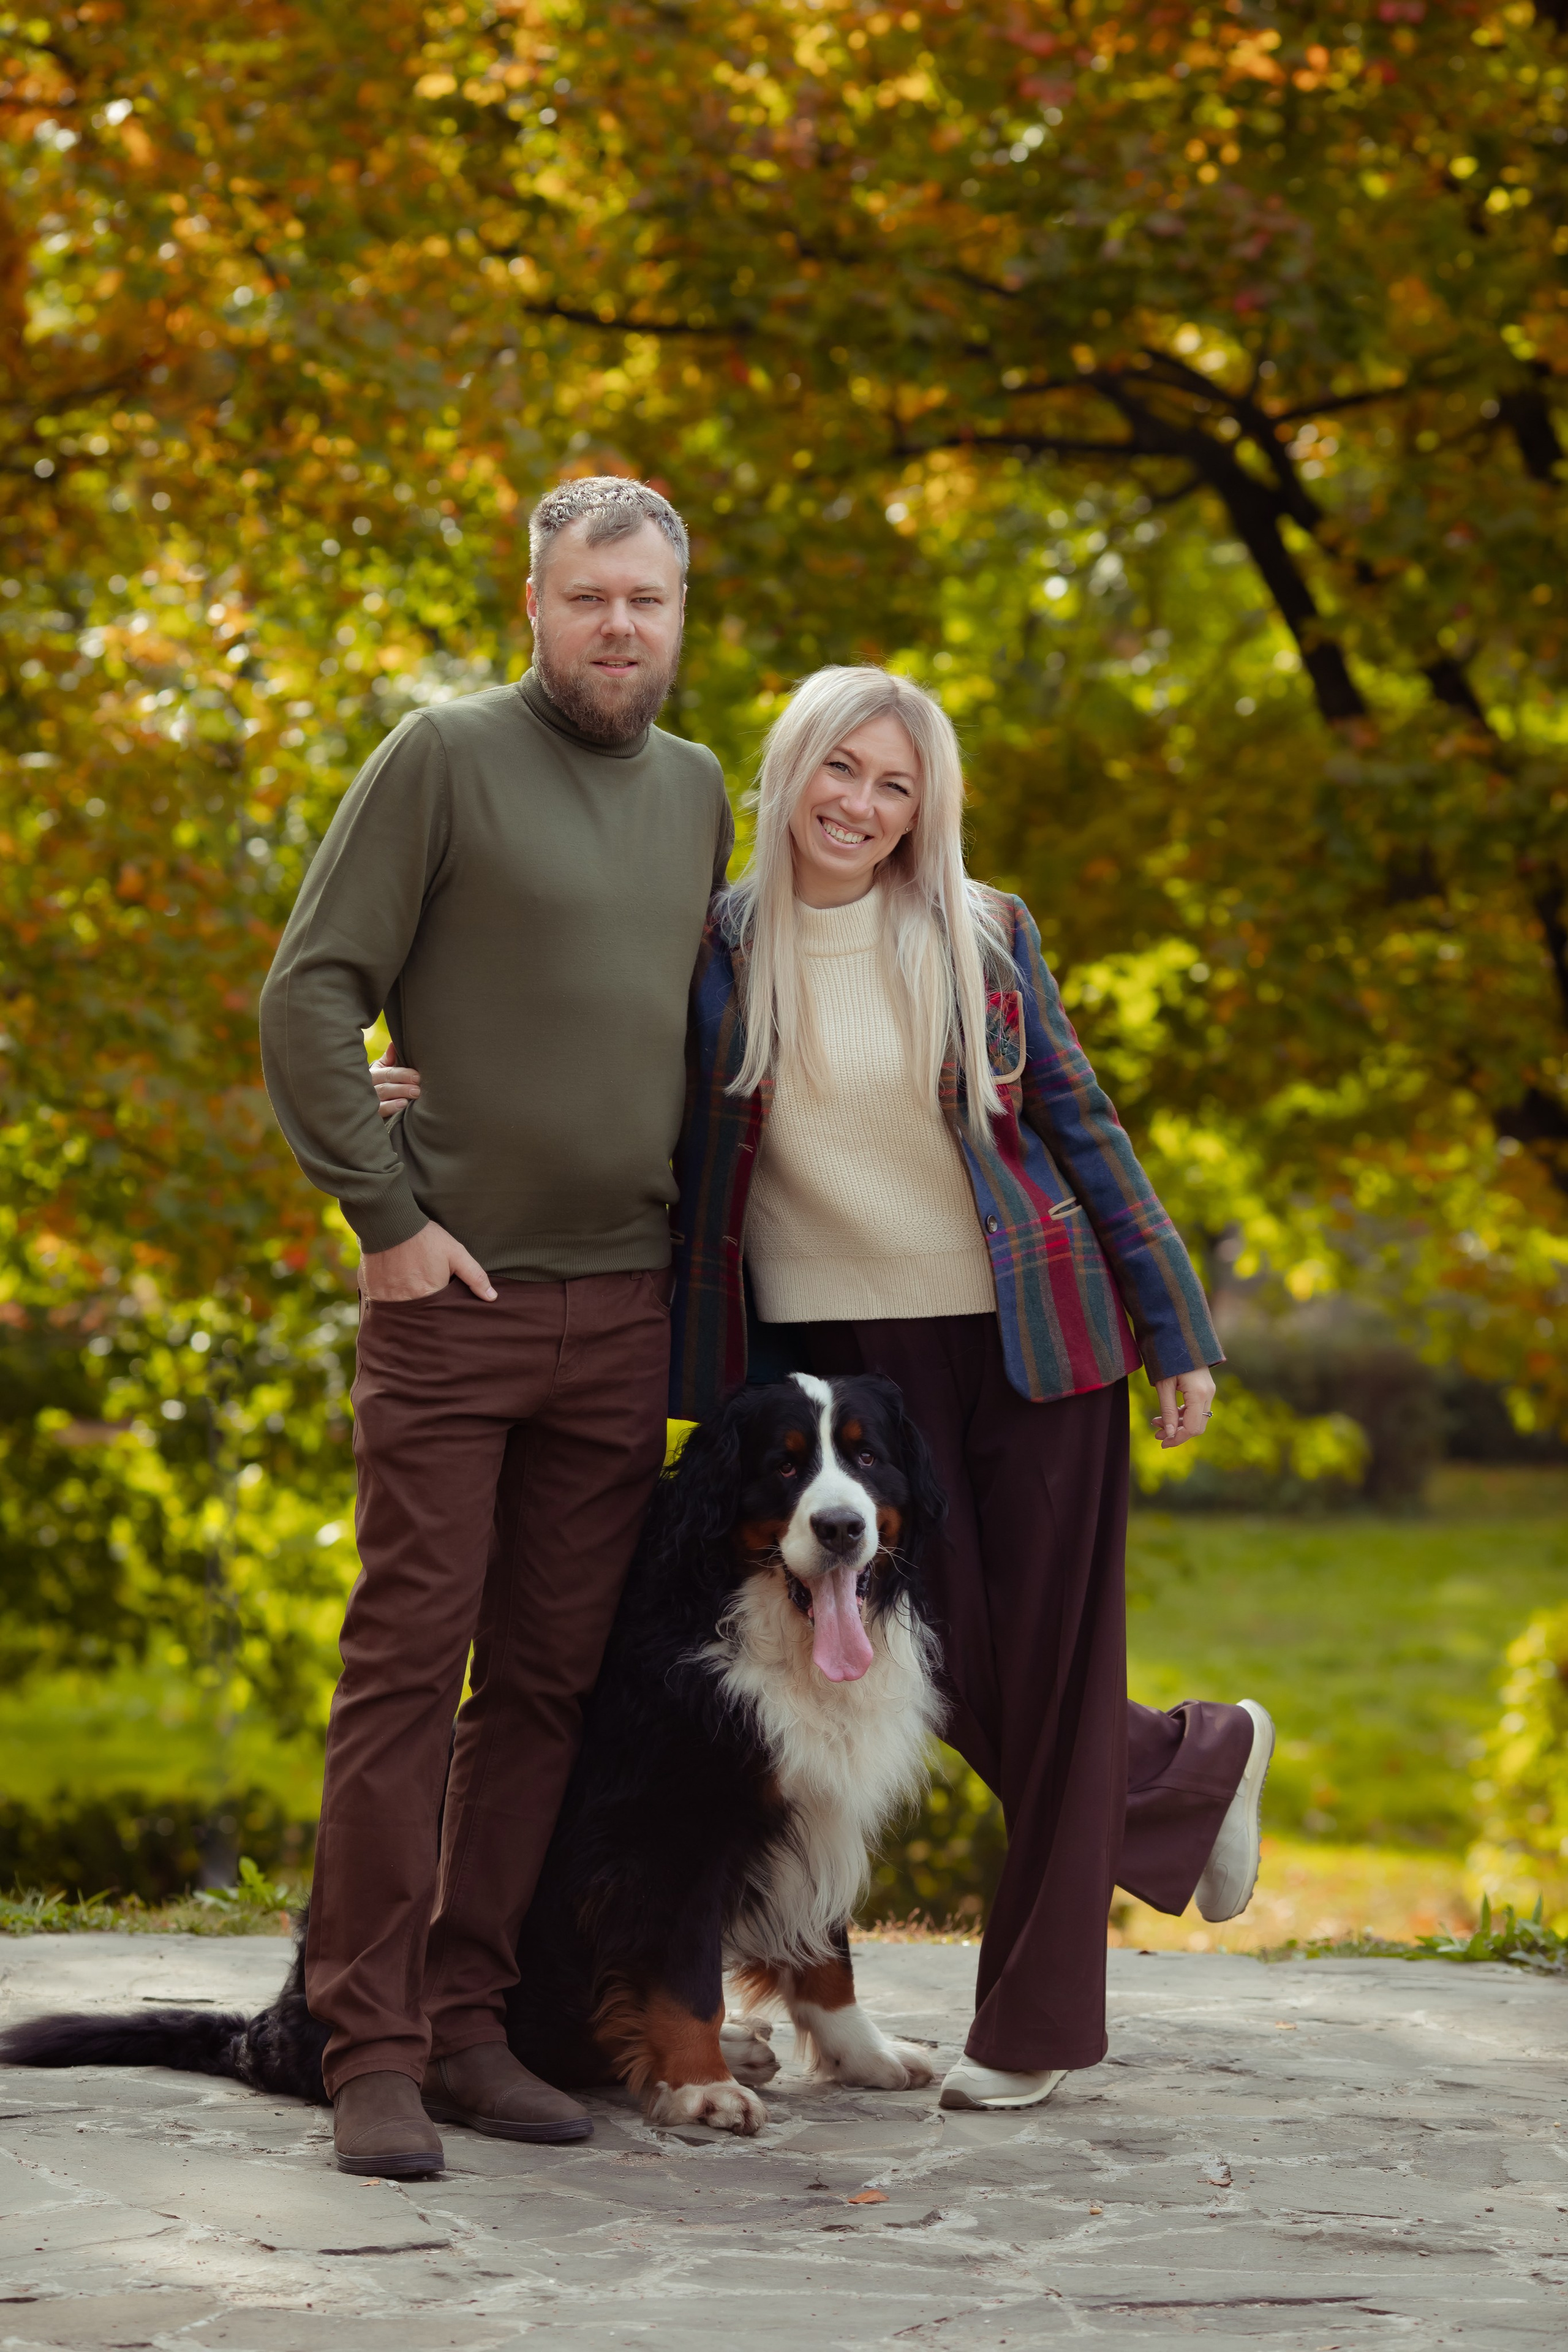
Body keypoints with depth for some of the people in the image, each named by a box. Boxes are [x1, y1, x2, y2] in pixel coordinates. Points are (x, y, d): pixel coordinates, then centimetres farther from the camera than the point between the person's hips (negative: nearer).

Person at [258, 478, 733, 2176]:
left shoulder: (697, 791, 14)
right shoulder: (446, 758, -3)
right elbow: (308, 999, -6)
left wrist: (701, 1243, 15)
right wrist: (385, 1215, -11)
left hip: (625, 1311, 5)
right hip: (455, 1292, -5)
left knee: (549, 1682, 6)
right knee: (407, 1665, -5)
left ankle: (470, 2026, 13)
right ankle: (371, 2053, -1)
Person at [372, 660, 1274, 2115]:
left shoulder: (983, 937, 1)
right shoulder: (713, 949, 1)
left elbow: (1080, 1125, 7)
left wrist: (1174, 1326, 6)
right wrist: (433, 1099, -11)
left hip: (1031, 1336, -1)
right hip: (844, 1352, 1)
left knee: (1046, 1664, 0)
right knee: (954, 1677, -1)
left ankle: (1037, 2022, 18)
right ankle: (1198, 1767, 30)